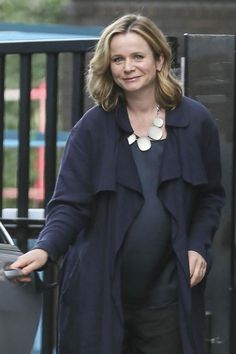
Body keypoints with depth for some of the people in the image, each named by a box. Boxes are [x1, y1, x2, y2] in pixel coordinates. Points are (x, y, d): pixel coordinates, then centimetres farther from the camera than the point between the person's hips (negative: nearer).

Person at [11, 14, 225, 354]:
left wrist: (199, 246, -1)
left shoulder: (196, 121, 2)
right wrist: (46, 249, -24)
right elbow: (69, 204, -7)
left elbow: (210, 196, 14)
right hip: (100, 290, -1)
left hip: (166, 291, 1)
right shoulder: (92, 127, -3)